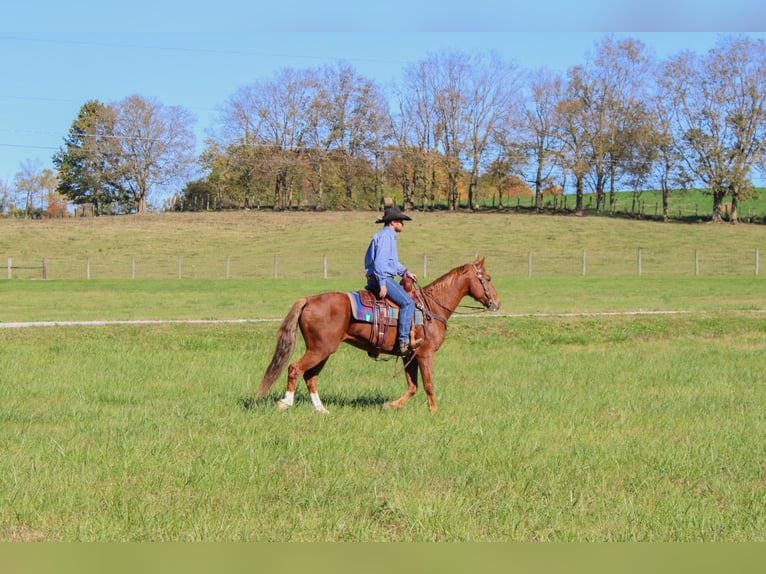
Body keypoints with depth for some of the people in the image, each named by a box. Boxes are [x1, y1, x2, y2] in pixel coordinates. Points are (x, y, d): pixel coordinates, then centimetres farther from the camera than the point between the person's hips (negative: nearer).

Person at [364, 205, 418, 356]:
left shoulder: (390, 236, 22)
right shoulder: (385, 236, -12)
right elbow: (380, 261, -22)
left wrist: (405, 272, 20)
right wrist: (382, 284, -26)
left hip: (383, 279, 11)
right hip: (383, 278, -11)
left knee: (407, 301, 22)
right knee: (407, 303, -20)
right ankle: (403, 342, -27)